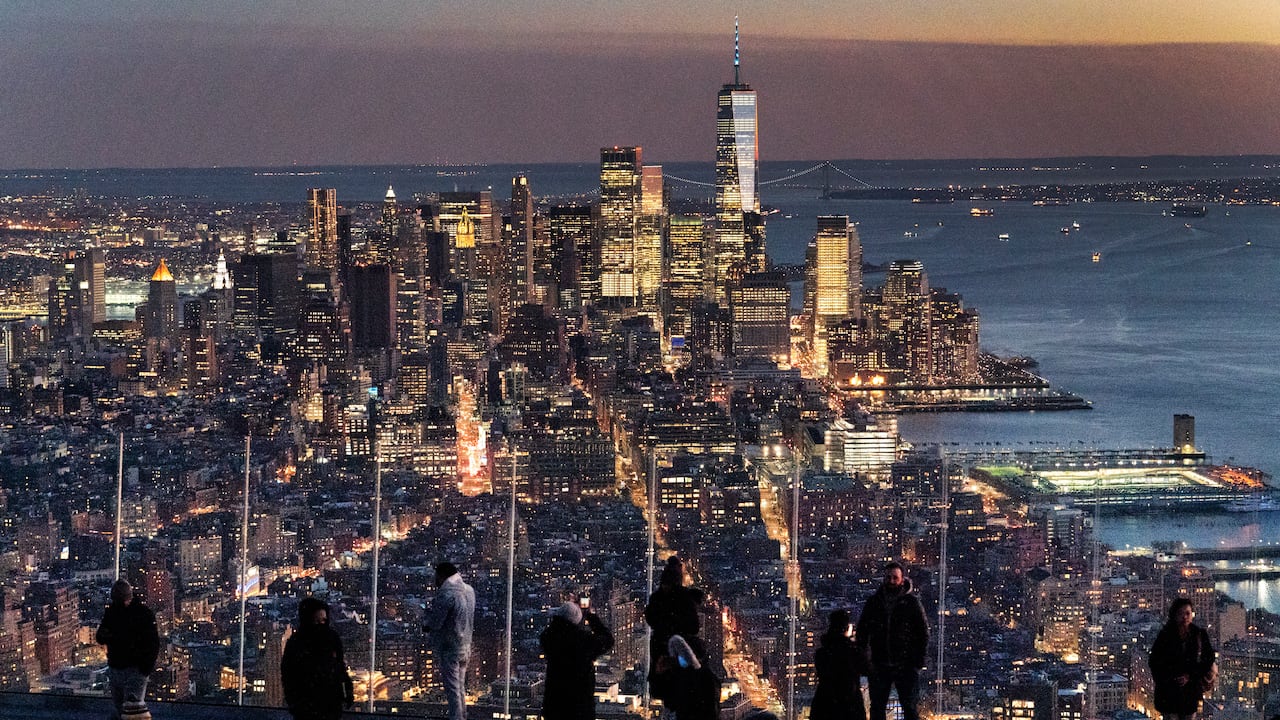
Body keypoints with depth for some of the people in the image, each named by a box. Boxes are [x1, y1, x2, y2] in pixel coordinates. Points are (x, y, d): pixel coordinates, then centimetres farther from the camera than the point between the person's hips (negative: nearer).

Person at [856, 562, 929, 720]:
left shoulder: (911, 602, 0)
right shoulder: (873, 602, 8)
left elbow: (923, 633, 2)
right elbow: (862, 631, 12)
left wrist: (919, 660, -7)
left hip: (906, 665, -3)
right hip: (879, 664, 3)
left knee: (911, 707, -2)